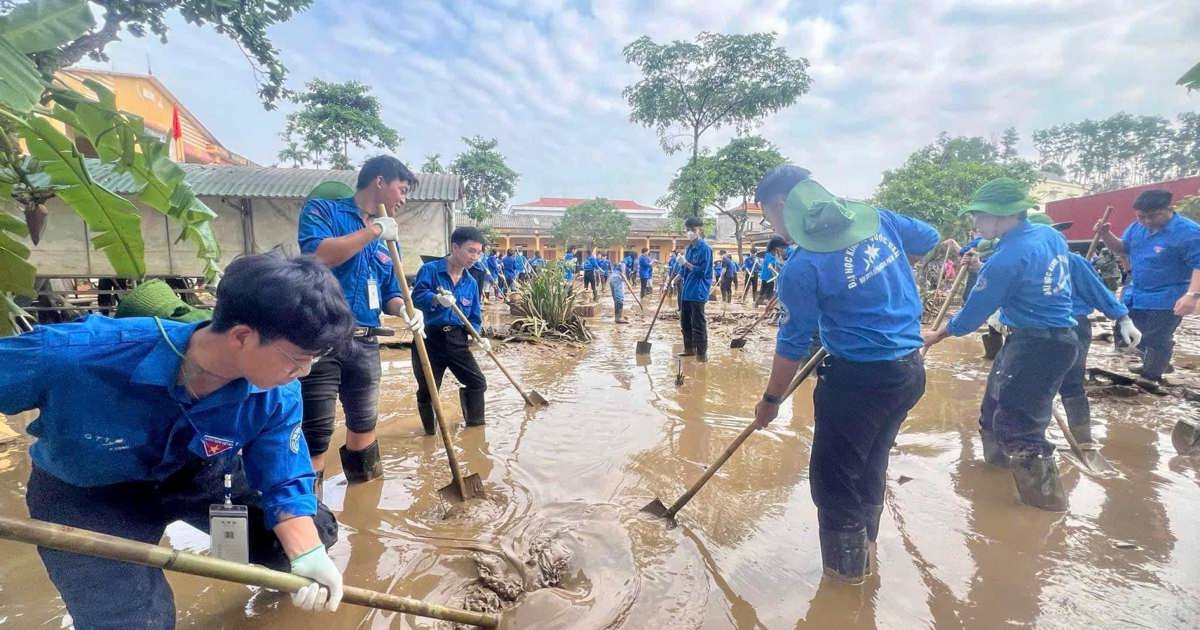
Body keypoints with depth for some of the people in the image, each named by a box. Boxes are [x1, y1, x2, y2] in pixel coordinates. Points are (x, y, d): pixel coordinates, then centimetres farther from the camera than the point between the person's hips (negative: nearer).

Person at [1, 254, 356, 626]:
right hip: (86, 494, -2)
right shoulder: (76, 354, -39)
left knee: (315, 535, 4)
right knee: (132, 620, -15)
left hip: (199, 475, 3)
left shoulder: (277, 395, -29)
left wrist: (307, 556, -32)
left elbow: (284, 481, -18)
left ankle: (281, 573, 41)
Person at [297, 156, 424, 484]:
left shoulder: (385, 237, 16)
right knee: (315, 434, -3)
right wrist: (373, 230, -14)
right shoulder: (322, 210, -2)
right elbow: (317, 256, -22)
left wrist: (404, 308, -5)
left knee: (364, 424, 20)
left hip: (365, 344, 7)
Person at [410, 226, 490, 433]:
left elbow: (474, 317, 10)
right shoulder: (430, 270, -7)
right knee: (427, 389, 2)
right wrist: (437, 299, -41)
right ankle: (430, 431, 25)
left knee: (477, 382, 7)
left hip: (457, 340, 5)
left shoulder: (470, 282, 9)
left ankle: (475, 423, 29)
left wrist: (478, 337, -9)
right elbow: (417, 296, -22)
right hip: (430, 338, -5)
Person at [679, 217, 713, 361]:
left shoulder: (705, 248, -12)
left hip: (698, 293, -8)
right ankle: (689, 348, 30)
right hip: (686, 291, 9)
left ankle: (702, 354, 2)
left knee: (698, 324, -5)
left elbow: (702, 271, -18)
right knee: (685, 322, 16)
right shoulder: (688, 249, 13)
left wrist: (687, 264, -13)